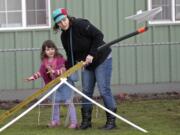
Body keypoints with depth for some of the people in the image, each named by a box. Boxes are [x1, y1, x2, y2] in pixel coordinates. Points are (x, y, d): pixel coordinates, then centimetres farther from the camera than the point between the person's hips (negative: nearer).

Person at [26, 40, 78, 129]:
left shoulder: (59, 58, -17)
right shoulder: (45, 62, -1)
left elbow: (63, 70, -23)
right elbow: (41, 72, 6)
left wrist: (55, 71, -37)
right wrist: (33, 77, -4)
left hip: (65, 83, -6)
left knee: (69, 101, -5)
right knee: (55, 102, 15)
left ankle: (73, 122, -2)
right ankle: (55, 121, 31)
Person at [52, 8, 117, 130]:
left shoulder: (81, 24, -20)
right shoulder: (64, 36, 2)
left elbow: (98, 35, -22)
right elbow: (71, 56, 9)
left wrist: (92, 54, -23)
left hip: (102, 59, -7)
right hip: (87, 64, 7)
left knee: (104, 90, -10)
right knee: (86, 91, 4)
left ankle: (111, 120, -4)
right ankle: (86, 120, 12)